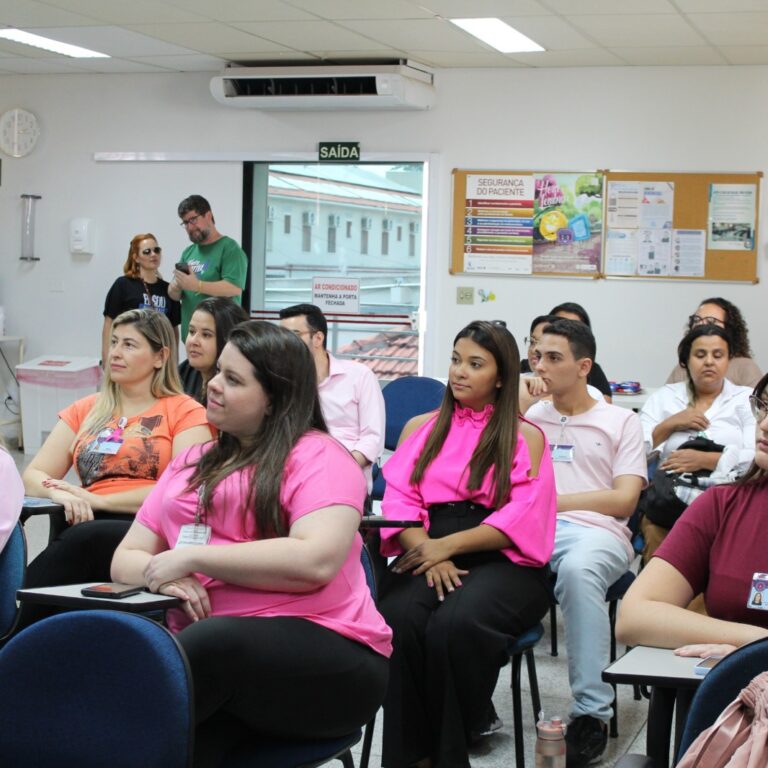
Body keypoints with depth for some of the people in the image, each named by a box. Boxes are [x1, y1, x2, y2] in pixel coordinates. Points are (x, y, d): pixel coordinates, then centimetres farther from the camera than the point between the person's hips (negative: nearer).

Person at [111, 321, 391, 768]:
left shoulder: (317, 455, 0)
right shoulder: (193, 462, 20)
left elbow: (316, 561, -17)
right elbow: (126, 559, 18)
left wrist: (191, 556, -13)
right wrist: (164, 576, -7)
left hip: (324, 657, -4)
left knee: (219, 640, -37)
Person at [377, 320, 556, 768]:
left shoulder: (527, 437, 11)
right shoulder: (421, 427, 20)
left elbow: (522, 519, -3)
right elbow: (399, 500, 6)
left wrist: (448, 545, -14)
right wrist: (428, 554, -13)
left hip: (501, 561, -2)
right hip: (429, 555, 2)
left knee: (456, 624, -34)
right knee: (398, 619, -31)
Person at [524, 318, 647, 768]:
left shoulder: (621, 422, 15)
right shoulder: (529, 418, 25)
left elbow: (624, 499, 3)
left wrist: (554, 501, -4)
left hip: (595, 531, -3)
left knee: (578, 569, -42)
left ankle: (593, 713, -36)